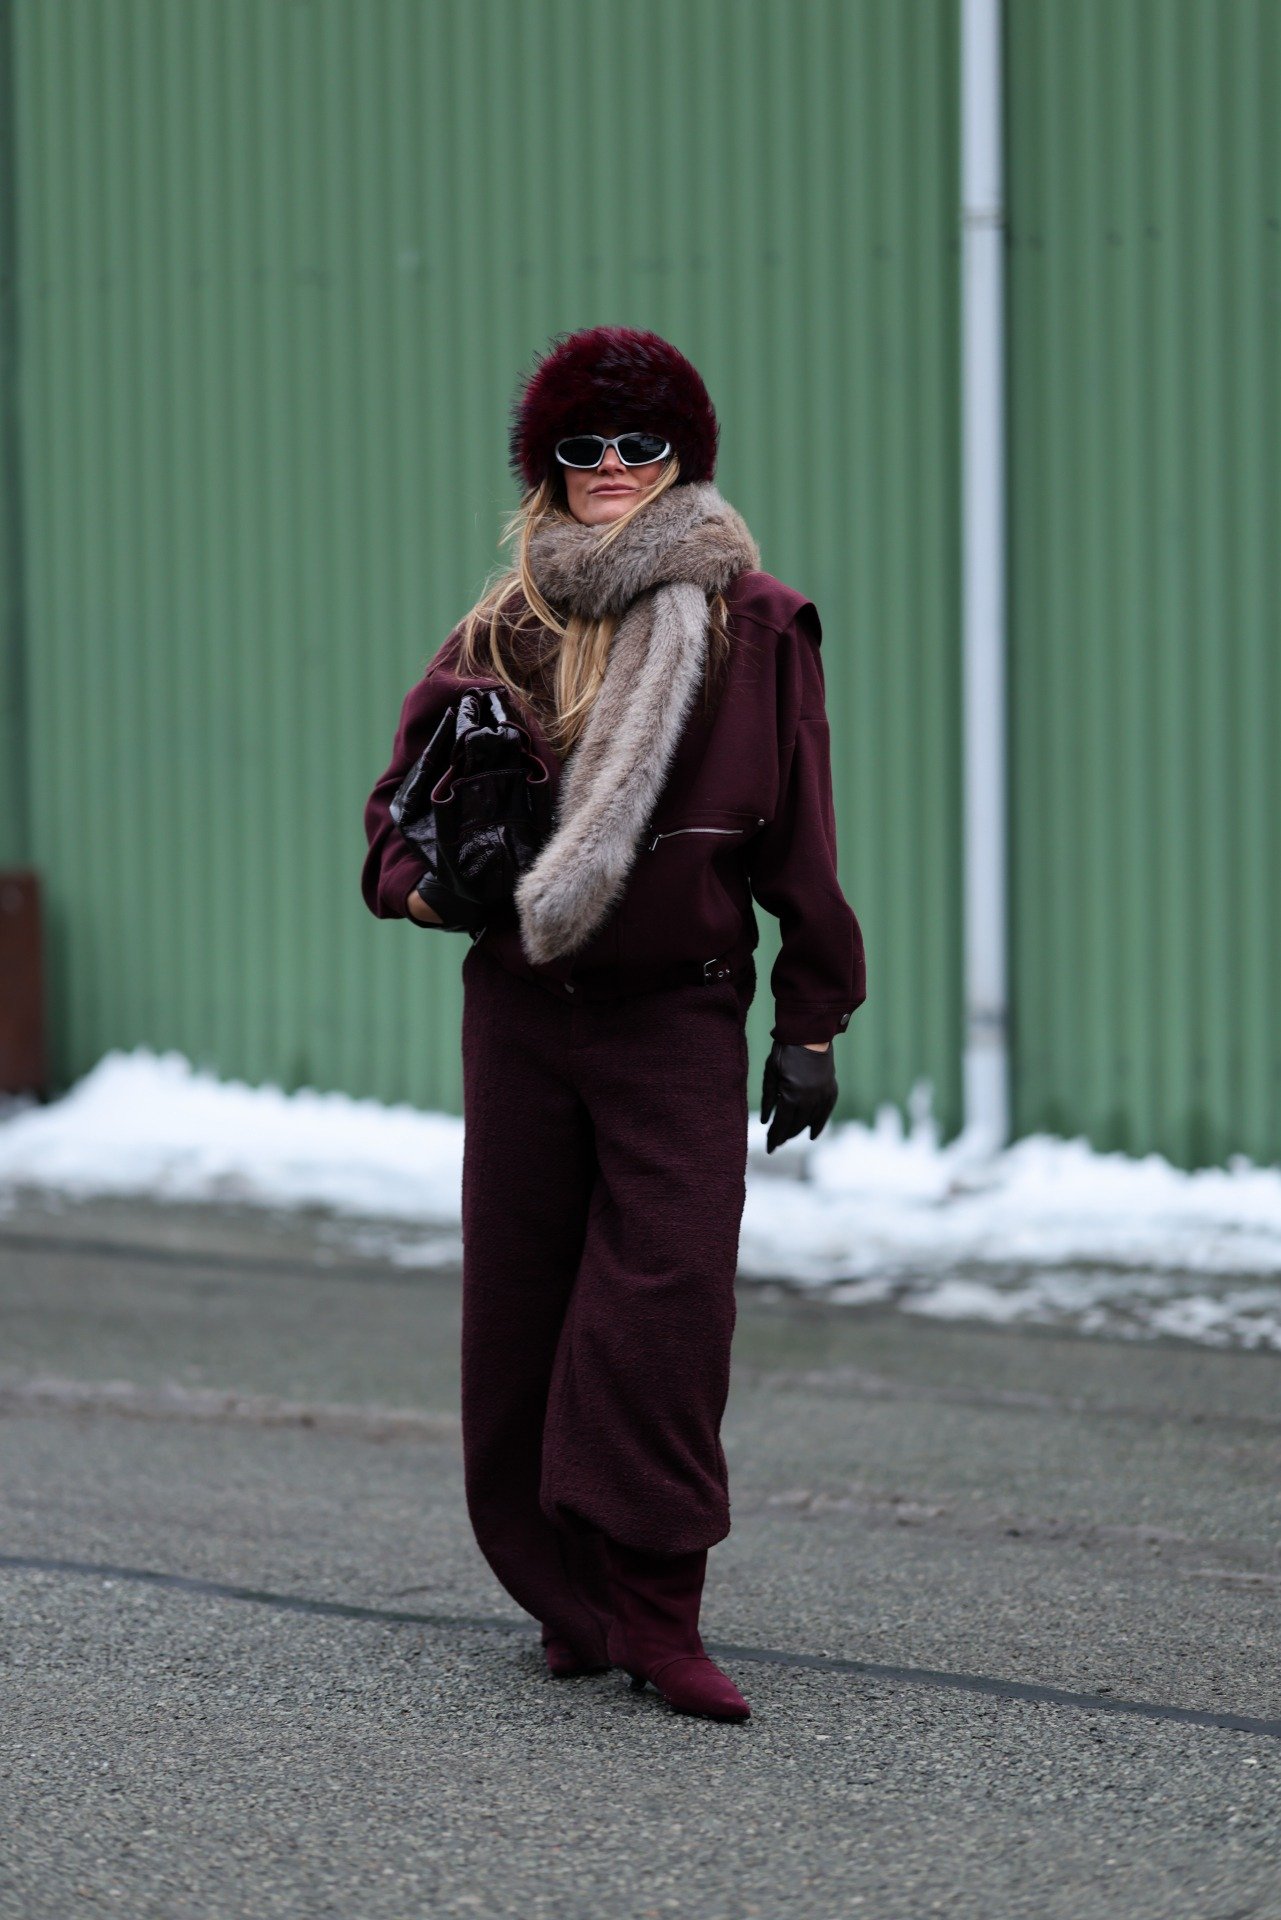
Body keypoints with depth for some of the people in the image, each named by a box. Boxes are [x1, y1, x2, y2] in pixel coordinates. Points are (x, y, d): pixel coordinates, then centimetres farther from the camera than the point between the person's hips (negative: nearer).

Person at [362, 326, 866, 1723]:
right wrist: (430, 882, -6)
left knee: (673, 1300, -13)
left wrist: (810, 1027, 0)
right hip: (518, 1015, 3)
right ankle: (570, 1601, 17)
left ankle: (656, 1615, -9)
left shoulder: (756, 628, 1)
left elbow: (799, 840, 2)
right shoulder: (506, 630, 8)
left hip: (677, 1022, -3)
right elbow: (402, 804, 17)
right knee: (519, 1301, 5)